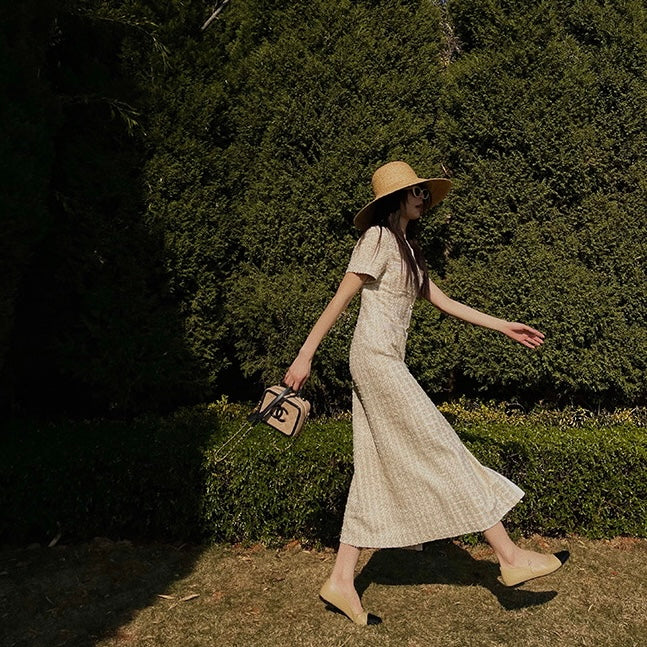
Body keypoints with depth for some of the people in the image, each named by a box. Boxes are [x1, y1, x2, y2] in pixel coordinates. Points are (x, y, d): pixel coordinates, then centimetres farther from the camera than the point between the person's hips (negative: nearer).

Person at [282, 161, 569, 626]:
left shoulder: (408, 250, 21)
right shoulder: (378, 239, -6)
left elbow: (443, 302, 22)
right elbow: (340, 300, -10)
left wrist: (503, 326, 21)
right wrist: (305, 356, -12)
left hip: (387, 363, 9)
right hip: (375, 356, -9)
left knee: (376, 473, 6)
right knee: (442, 451, -6)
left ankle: (341, 582, 10)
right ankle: (511, 557, 3)